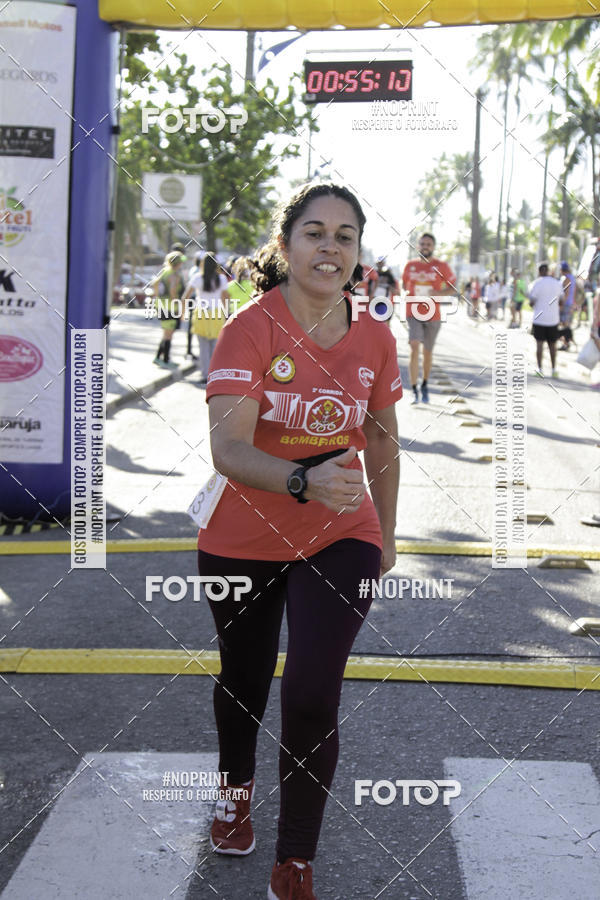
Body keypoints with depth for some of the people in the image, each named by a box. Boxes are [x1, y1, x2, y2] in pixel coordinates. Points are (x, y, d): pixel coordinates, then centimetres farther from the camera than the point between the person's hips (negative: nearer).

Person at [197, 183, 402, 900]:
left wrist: (385, 535, 17)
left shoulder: (374, 340, -5)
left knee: (312, 694, -13)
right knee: (243, 681, 20)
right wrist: (304, 480, -45)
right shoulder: (251, 328, -17)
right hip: (243, 543, -1)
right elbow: (228, 449, -28)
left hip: (341, 539, 1)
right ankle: (237, 790, 53)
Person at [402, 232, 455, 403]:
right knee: (414, 348, -16)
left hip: (433, 315, 0)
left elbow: (452, 289, 1)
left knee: (428, 352, 11)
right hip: (413, 314, 0)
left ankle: (424, 385, 34)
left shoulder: (441, 266, -1)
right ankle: (414, 390, -15)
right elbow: (404, 284, 20)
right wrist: (406, 294, -2)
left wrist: (435, 293, -15)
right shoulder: (410, 265, 6)